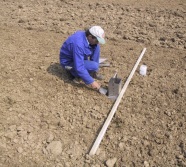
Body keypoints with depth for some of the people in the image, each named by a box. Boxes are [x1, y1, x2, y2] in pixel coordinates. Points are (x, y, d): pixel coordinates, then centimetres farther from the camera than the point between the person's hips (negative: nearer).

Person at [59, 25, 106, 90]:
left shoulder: (86, 36, -11)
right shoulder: (78, 44, -36)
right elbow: (79, 67, -36)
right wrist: (91, 82, -31)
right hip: (68, 61, -8)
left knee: (96, 47, -9)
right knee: (94, 66, -26)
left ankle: (93, 72, 1)